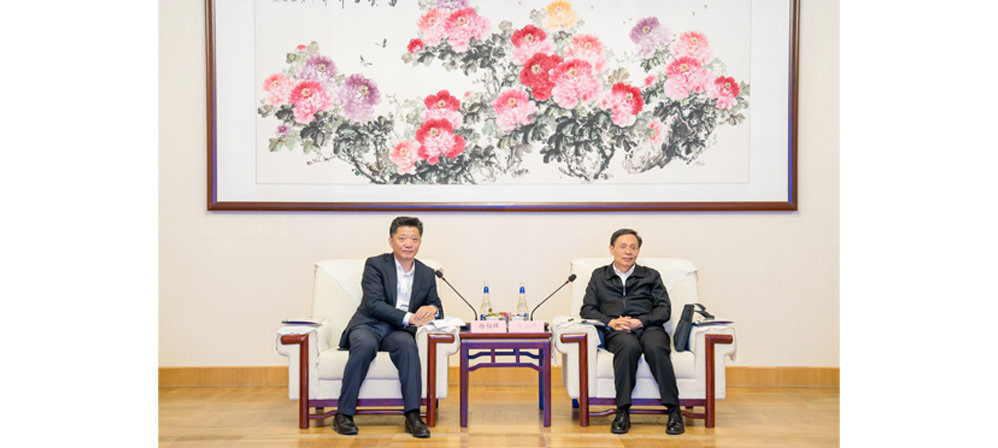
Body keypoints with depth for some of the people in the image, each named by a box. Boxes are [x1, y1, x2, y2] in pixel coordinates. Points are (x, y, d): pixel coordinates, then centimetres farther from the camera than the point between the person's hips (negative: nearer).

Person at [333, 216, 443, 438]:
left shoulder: (427, 274, 13)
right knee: (365, 344, -36)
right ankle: (344, 414, -25)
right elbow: (374, 304, -13)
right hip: (368, 326, -2)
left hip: (398, 332, 3)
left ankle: (413, 416, -32)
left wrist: (432, 310, -15)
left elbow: (437, 309, 12)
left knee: (407, 343, -33)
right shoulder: (375, 264, 0)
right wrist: (408, 318, -25)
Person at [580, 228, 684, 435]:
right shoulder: (599, 276, 23)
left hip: (648, 327, 1)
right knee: (629, 346, -37)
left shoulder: (651, 276, 23)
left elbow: (664, 309, 11)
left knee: (655, 347, -36)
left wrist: (641, 321, -8)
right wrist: (611, 322, -7)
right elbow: (587, 310, 13)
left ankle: (674, 411, -32)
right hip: (616, 332, -1)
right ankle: (622, 412, -35)